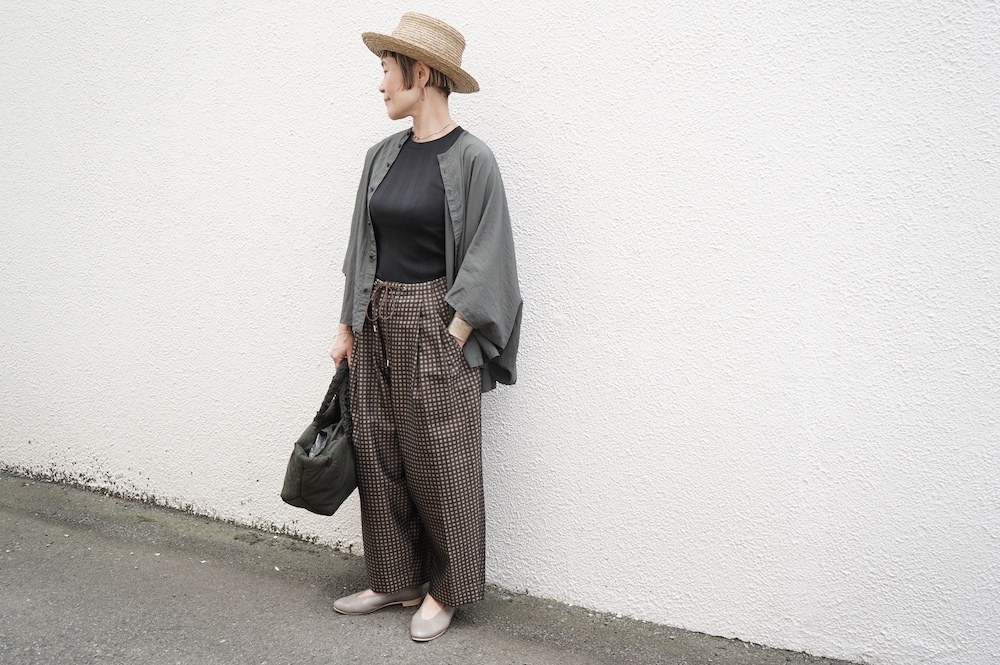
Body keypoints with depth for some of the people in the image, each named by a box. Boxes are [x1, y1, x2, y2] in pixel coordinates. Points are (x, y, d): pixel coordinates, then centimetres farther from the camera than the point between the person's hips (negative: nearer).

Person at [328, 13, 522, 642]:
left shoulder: (471, 158, -11)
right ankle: (396, 577, 27)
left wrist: (453, 340, -15)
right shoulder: (382, 156, 8)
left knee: (439, 462, 3)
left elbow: (485, 259, -11)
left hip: (436, 329, -6)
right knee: (380, 455, 11)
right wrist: (348, 325, 10)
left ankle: (445, 589, 21)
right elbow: (362, 247, 13)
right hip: (378, 325, 7)